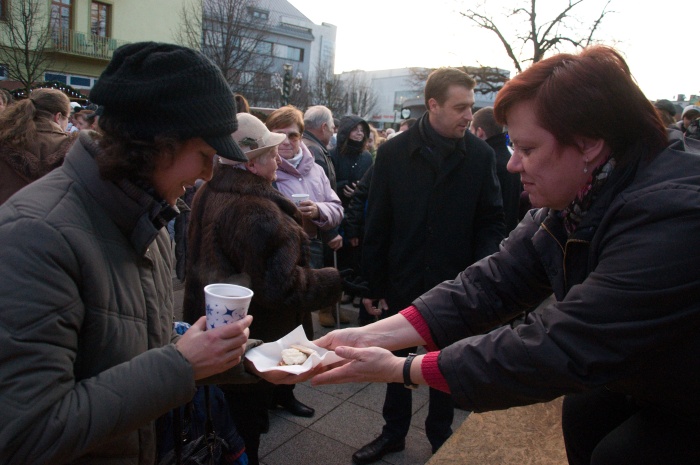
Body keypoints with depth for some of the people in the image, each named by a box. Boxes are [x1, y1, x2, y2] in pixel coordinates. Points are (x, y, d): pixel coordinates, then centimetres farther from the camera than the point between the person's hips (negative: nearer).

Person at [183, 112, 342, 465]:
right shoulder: (258, 212, -29)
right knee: (244, 424, 14)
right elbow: (280, 286, -30)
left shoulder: (207, 195, -1)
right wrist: (332, 282, -17)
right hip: (249, 341, -8)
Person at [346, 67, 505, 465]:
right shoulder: (394, 152, -6)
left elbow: (491, 222, -2)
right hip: (402, 281, 0)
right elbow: (377, 224, -4)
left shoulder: (481, 155, -5)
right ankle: (394, 432, 39)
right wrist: (373, 285, -4)